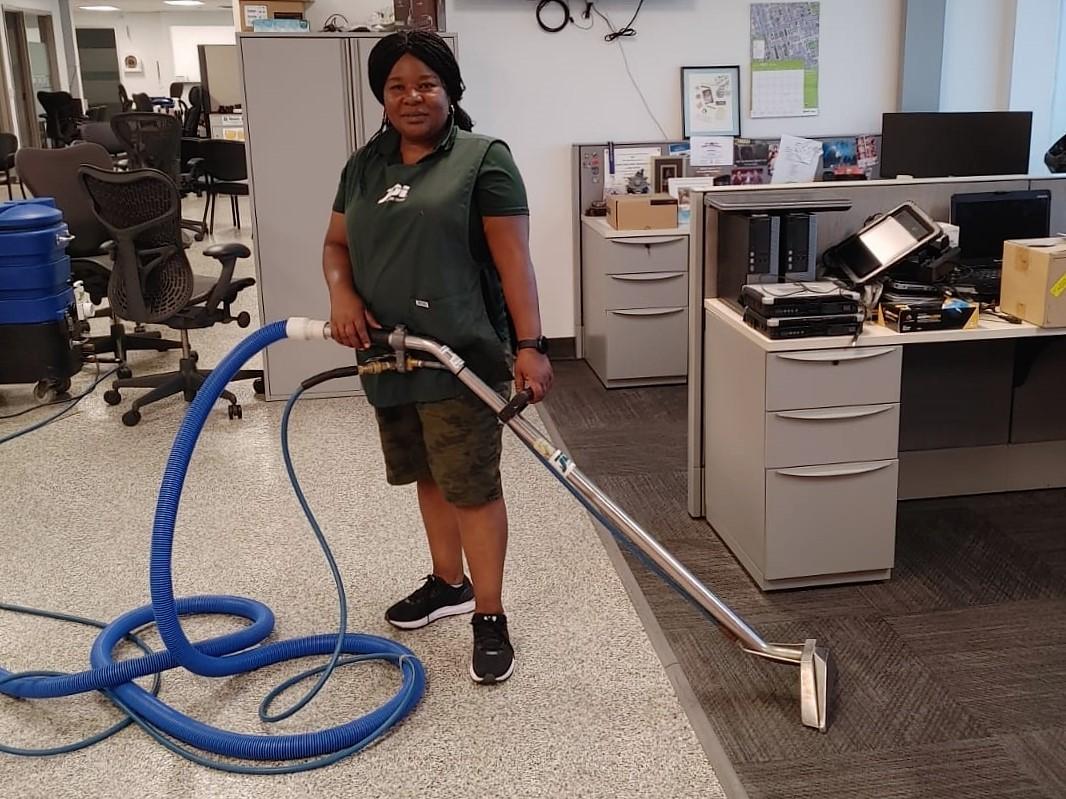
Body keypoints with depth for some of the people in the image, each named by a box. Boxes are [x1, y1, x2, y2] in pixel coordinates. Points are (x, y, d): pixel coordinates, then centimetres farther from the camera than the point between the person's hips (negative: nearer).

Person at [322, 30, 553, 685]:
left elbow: (514, 260, -11)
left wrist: (531, 346, -19)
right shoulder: (364, 165, 12)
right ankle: (449, 583, 36)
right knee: (428, 476, 18)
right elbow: (337, 245, 17)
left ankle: (491, 618, 8)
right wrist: (342, 293, -5)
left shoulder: (483, 159, -6)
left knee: (473, 485, -2)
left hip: (460, 357, -6)